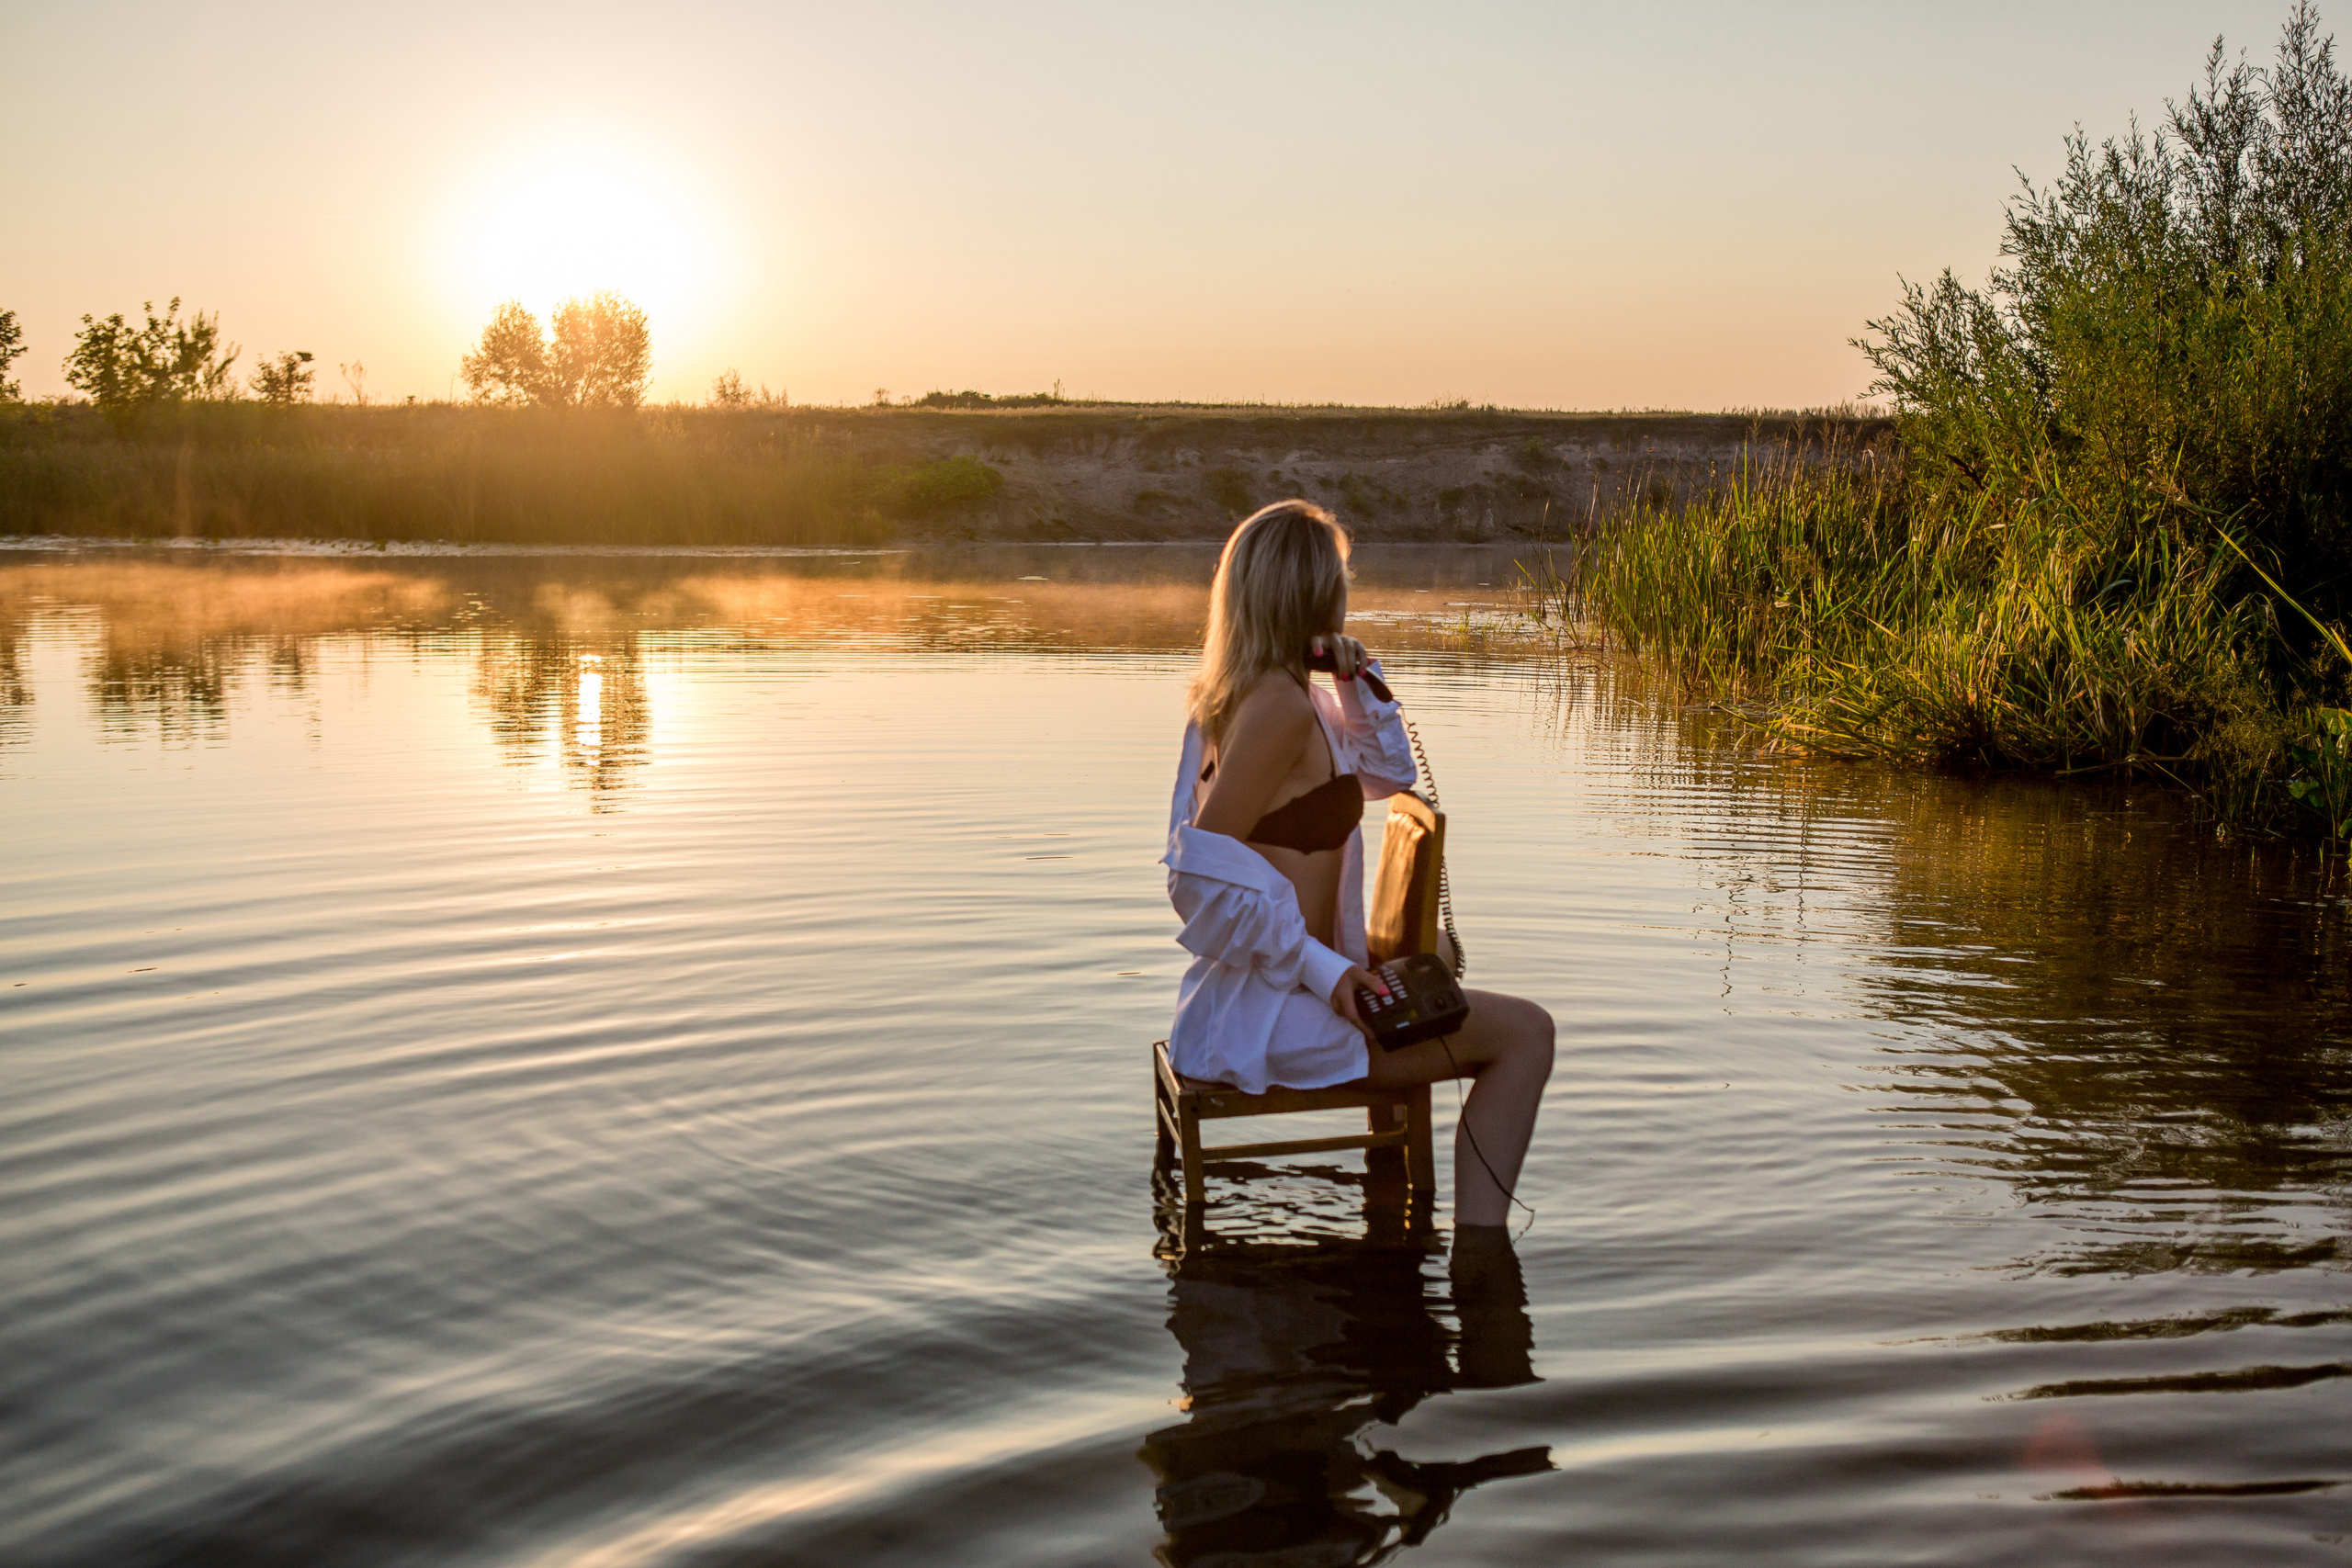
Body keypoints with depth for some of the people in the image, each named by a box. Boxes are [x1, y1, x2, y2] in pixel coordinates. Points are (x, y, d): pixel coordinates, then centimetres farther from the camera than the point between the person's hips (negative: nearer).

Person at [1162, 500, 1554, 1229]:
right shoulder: (1279, 704, -19)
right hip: (1266, 1009, -11)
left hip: (1265, 993, 11)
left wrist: (1357, 685, 3)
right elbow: (1200, 876, -24)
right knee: (1525, 1034, -10)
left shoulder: (1267, 691, 10)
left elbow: (1391, 777, 20)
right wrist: (1322, 968, -23)